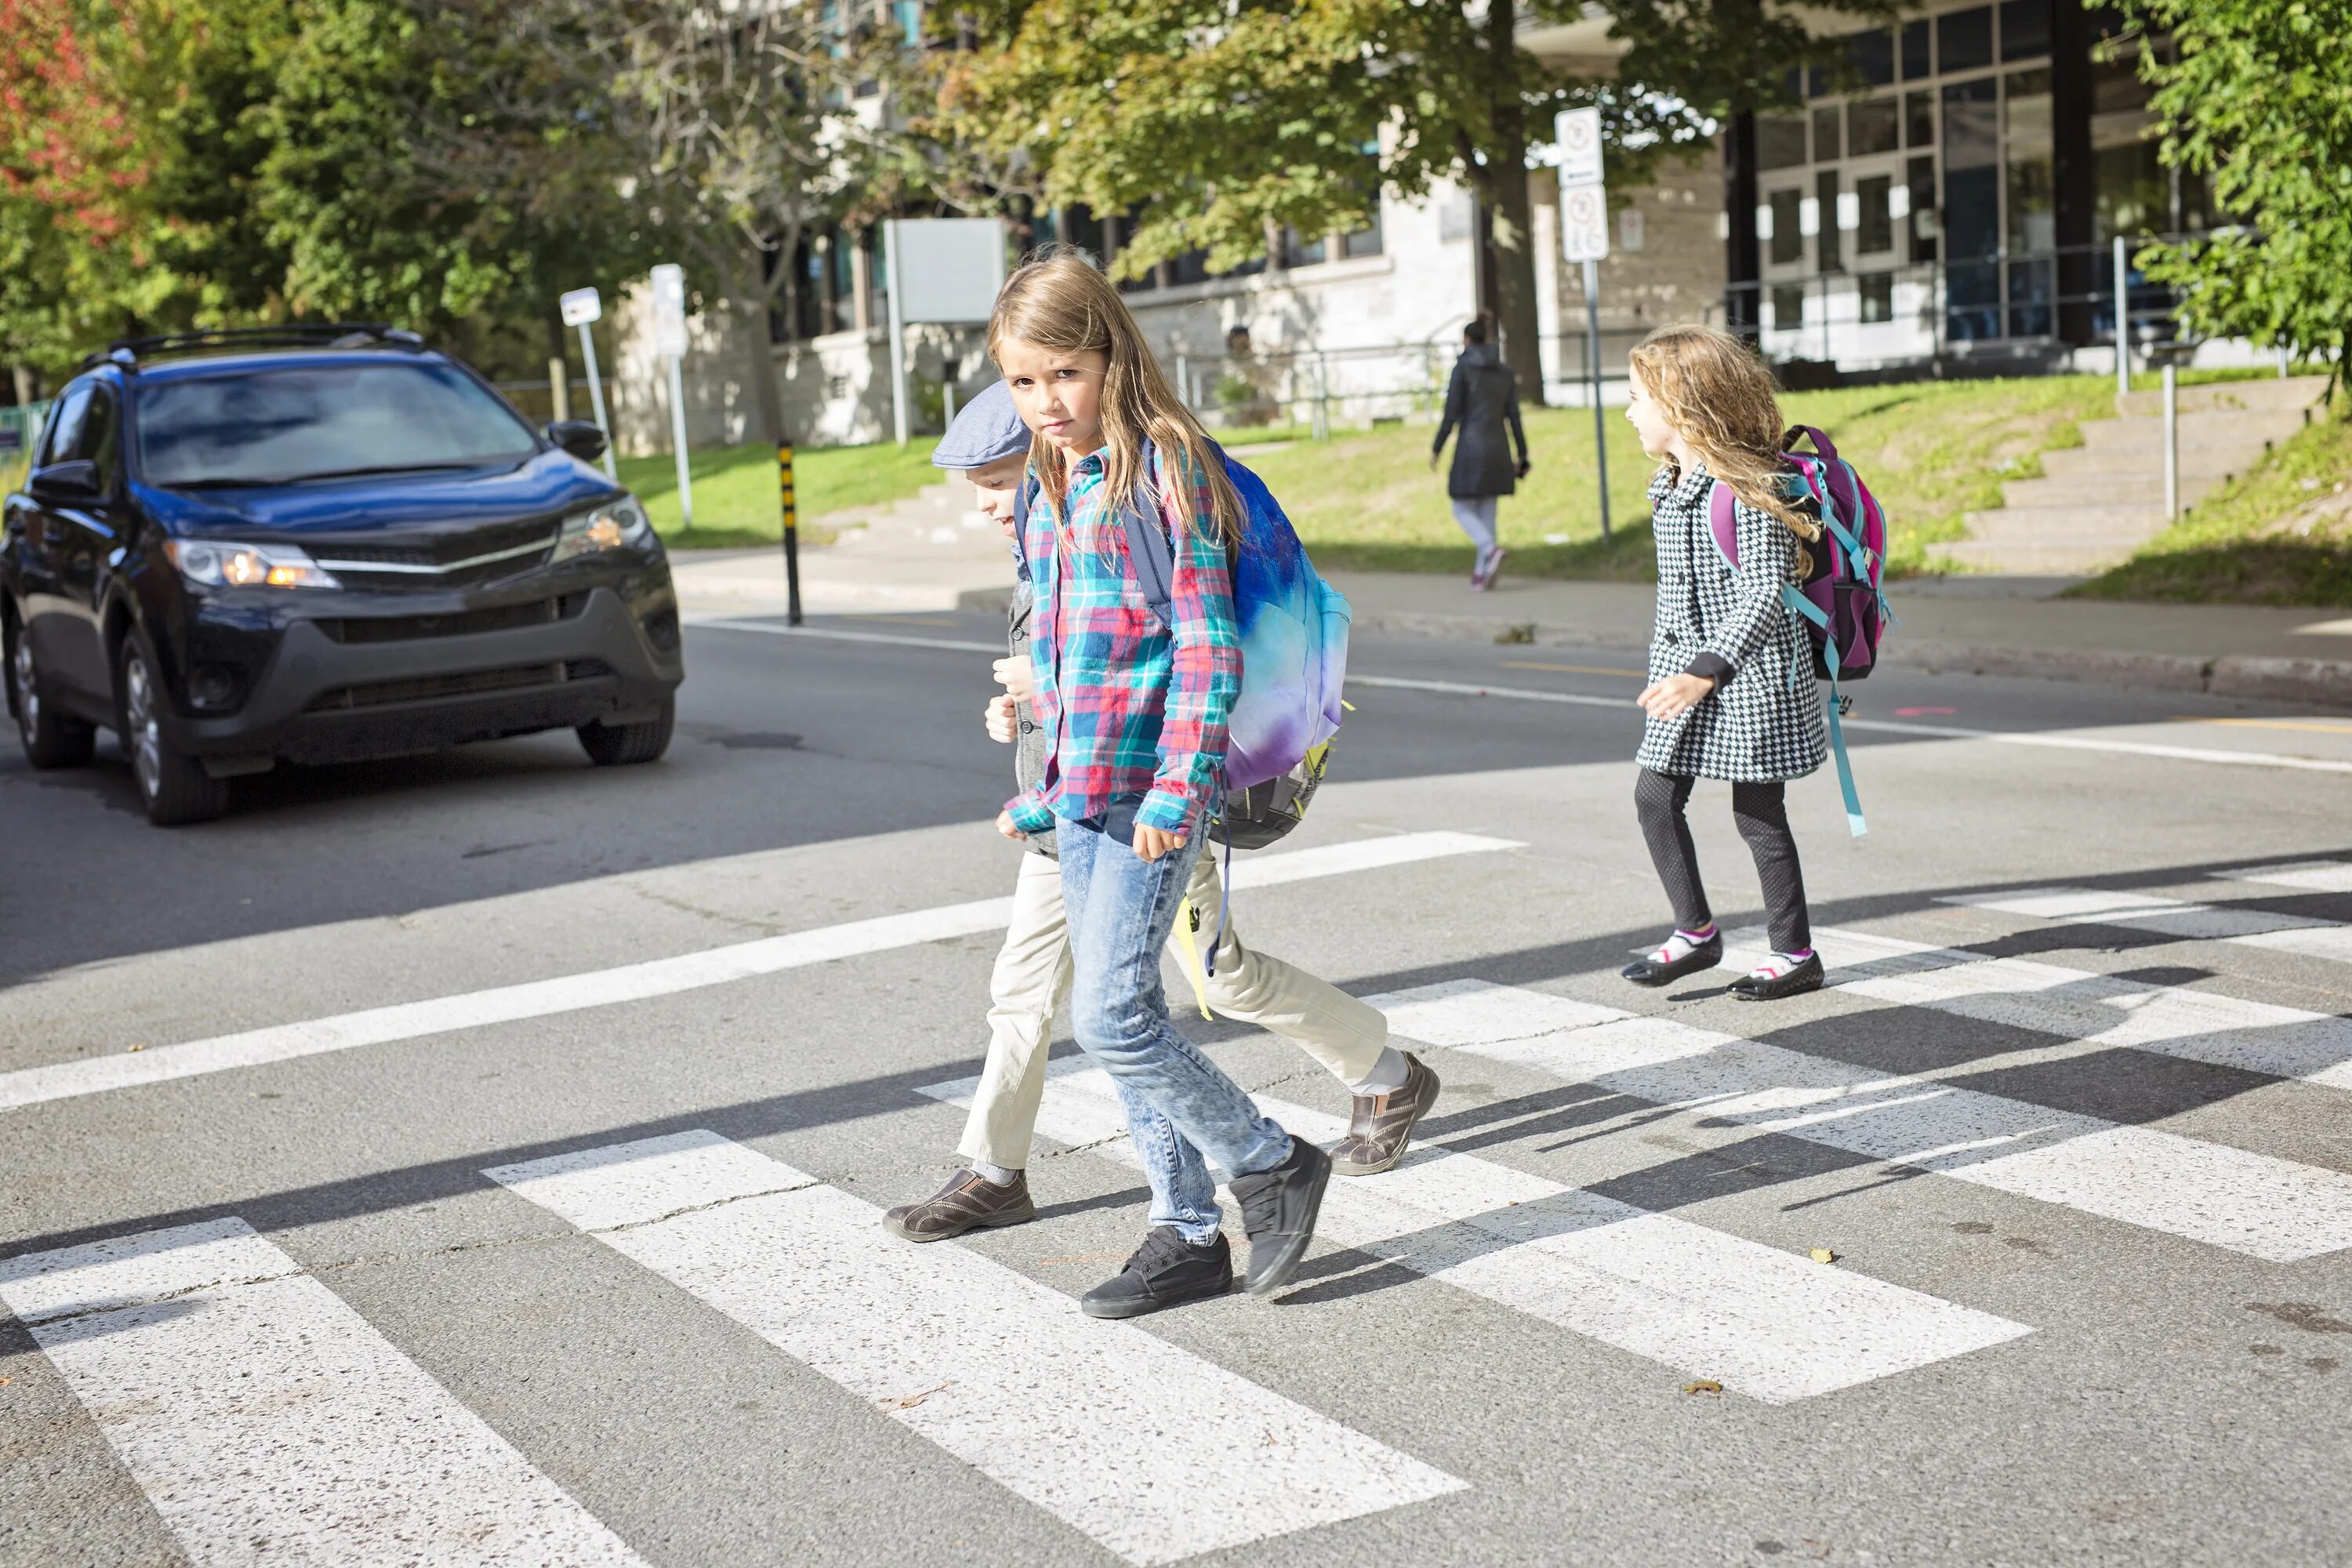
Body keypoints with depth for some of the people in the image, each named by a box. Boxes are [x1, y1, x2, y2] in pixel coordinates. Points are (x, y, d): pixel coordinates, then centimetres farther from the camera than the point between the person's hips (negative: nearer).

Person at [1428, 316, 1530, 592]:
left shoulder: (1462, 368, -8)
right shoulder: (1505, 371, 9)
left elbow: (1452, 413, -12)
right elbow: (1514, 416, 7)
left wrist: (1436, 450, -5)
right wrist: (1522, 457, 10)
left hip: (1470, 447, -5)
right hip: (1497, 448, 5)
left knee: (1462, 511, 3)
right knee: (1486, 511, 12)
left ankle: (1492, 551, -23)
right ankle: (1482, 573, 8)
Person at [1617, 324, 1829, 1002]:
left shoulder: (1749, 486, -19)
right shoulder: (1669, 486, 9)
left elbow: (1765, 595, -24)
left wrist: (1706, 671, -31)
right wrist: (1669, 665, 24)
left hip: (1750, 673, -8)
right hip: (1684, 666, 8)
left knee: (1757, 811, 1)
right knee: (1655, 796, 5)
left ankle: (1796, 953, 15)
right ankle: (1695, 933, 20)